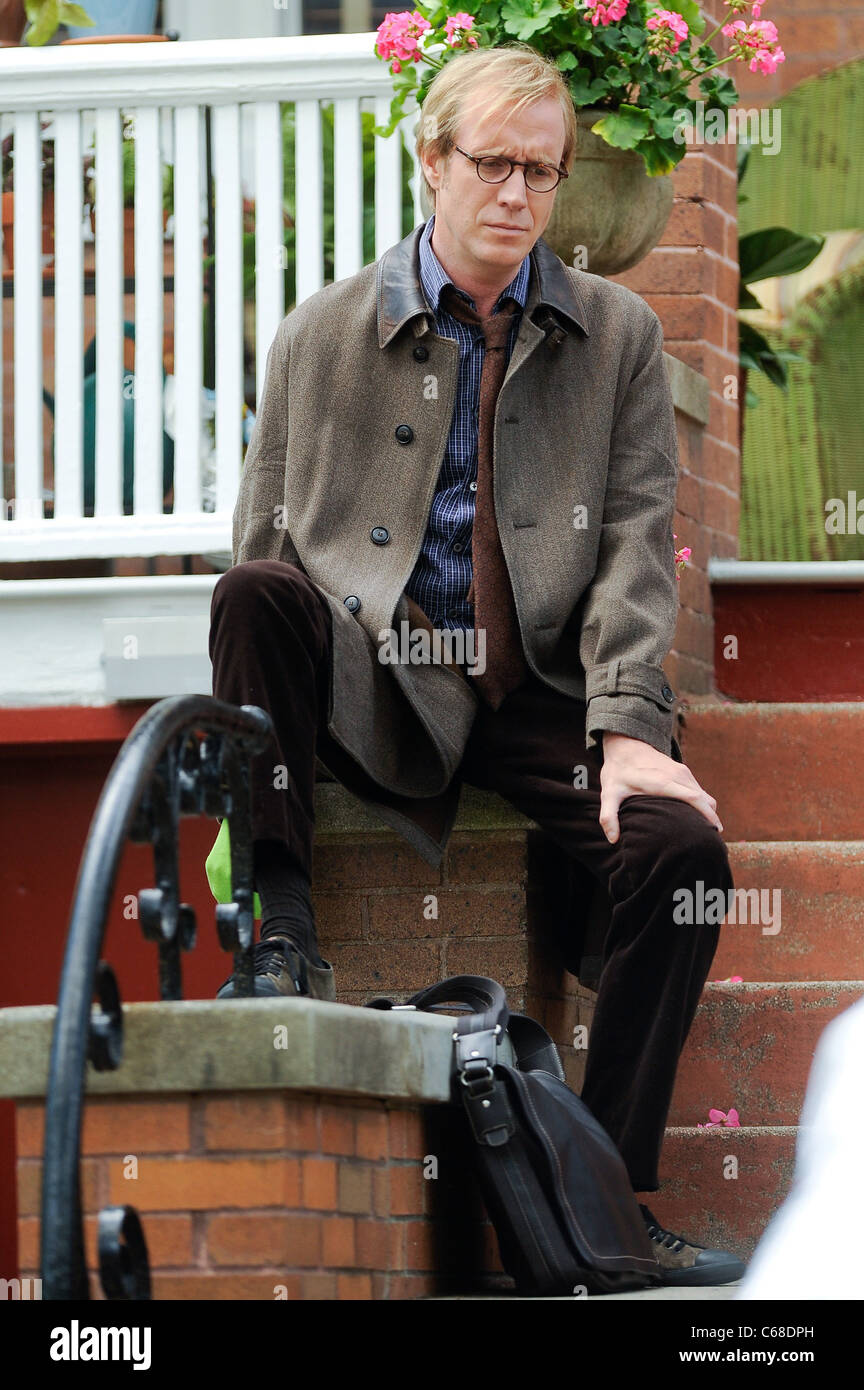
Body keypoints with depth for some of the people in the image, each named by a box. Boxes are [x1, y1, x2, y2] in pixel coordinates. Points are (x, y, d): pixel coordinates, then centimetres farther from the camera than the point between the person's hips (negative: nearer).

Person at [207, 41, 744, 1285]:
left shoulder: (618, 336, 10)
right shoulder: (326, 334, 9)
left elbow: (637, 549, 1)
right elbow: (263, 550, 7)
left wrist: (627, 727, -14)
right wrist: (262, 718, -10)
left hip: (537, 694, 1)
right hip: (367, 686, -1)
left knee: (681, 845, -25)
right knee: (255, 595, -31)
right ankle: (283, 931, -20)